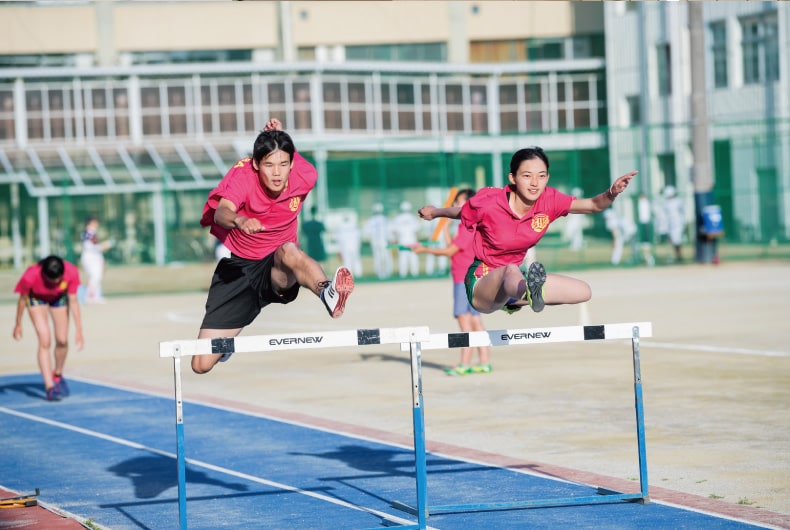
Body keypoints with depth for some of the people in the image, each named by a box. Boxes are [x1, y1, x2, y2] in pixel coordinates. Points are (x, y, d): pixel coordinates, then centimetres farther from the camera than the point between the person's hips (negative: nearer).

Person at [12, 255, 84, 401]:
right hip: (37, 298, -3)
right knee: (45, 342, -15)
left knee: (62, 340, 4)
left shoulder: (71, 272, -34)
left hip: (59, 298, 3)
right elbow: (23, 300, -19)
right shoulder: (31, 276, -39)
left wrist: (78, 329, -18)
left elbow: (73, 301, -20)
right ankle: (50, 387, -19)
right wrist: (18, 325, -7)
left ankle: (57, 375, 31)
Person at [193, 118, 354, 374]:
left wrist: (279, 137, -5)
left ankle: (327, 293, -68)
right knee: (202, 363, -5)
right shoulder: (243, 174, -20)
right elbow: (221, 212, -41)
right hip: (237, 267, 0)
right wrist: (239, 221, -62)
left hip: (278, 270, 0)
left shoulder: (305, 177, -12)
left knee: (288, 250, -39)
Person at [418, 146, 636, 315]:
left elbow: (594, 205, -18)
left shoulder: (549, 201, -11)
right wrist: (434, 212, 20)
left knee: (583, 291, -3)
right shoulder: (488, 201, -20)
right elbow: (459, 212, 2)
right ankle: (531, 293, -82)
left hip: (515, 279, 7)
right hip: (481, 284, -7)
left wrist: (611, 194, -39)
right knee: (511, 271, -45)